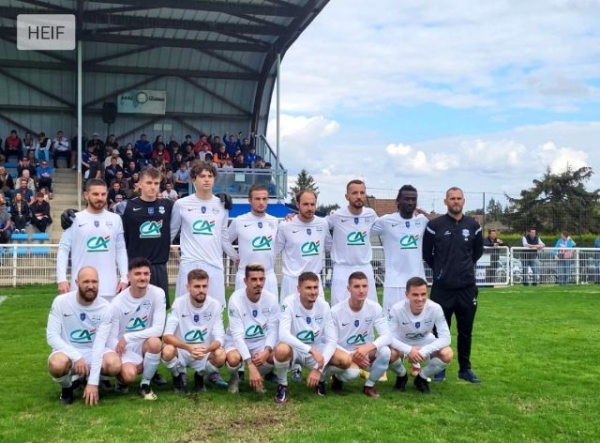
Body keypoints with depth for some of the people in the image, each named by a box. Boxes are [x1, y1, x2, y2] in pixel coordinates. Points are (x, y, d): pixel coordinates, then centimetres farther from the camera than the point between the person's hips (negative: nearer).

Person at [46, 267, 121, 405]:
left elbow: (99, 344, -17)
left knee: (114, 364, -30)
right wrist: (76, 357, -28)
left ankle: (88, 379, 7)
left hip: (94, 352, 2)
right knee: (57, 364, -37)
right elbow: (52, 336, -14)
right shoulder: (61, 302, -13)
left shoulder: (105, 308, -12)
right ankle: (67, 387, 1)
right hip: (68, 352, -1)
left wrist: (93, 382, -23)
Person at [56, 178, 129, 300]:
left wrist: (124, 278, 2)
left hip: (109, 287, 2)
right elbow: (63, 249, 0)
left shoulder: (115, 219, 6)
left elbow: (121, 250, 9)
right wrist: (62, 279, -9)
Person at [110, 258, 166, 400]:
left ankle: (145, 384, -8)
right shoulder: (118, 302, -16)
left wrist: (128, 337, -22)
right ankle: (122, 379, 11)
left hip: (145, 344, 2)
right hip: (125, 349, -1)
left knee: (155, 342, -33)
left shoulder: (157, 294, -14)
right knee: (129, 374, -31)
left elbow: (158, 329, -19)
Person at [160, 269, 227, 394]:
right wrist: (188, 347, -40)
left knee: (221, 356, -30)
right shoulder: (179, 303, -16)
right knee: (167, 351, -33)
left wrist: (206, 349, -39)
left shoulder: (215, 305, -12)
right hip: (181, 352, -1)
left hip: (205, 353, 1)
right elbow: (167, 335, -22)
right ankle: (179, 376, 4)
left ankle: (200, 375, 7)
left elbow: (219, 338, -16)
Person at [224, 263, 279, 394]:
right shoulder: (236, 299, -24)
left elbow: (273, 330, -9)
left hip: (261, 341, 2)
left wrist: (267, 351, -31)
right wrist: (250, 365, -36)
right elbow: (237, 335, -27)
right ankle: (234, 378, 4)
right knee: (233, 359, -35)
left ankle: (260, 376, 7)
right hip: (237, 341, -2)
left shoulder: (271, 299, -14)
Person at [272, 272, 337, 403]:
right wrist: (311, 350, -42)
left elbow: (332, 339, -13)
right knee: (281, 350, -38)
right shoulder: (289, 303, -22)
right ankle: (282, 385, -6)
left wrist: (319, 368, -24)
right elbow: (283, 334, -35)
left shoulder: (324, 306, -11)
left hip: (316, 351, 3)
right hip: (293, 348, -3)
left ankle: (321, 378, 12)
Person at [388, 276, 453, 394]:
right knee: (390, 354, -34)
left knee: (447, 354, -28)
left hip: (425, 342, 1)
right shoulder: (397, 309, -30)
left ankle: (422, 377, 3)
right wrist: (408, 350, -44)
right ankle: (401, 376, 4)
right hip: (403, 344, -1)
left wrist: (424, 351, -41)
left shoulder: (435, 308, -28)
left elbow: (445, 337, -27)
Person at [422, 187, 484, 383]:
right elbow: (426, 252, 6)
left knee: (466, 330, 10)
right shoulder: (434, 225, -5)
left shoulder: (473, 225, 4)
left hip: (467, 287, 2)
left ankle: (465, 368, 22)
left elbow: (478, 251, 19)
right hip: (442, 287, -2)